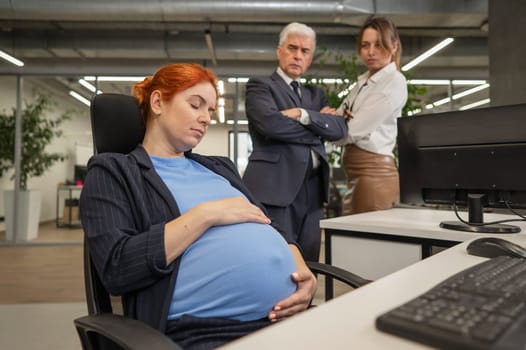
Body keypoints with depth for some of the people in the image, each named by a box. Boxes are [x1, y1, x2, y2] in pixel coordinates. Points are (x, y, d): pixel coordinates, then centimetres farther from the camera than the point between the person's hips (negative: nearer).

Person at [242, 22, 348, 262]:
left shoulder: (315, 94, 22)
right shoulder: (260, 86, 4)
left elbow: (339, 129, 5)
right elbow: (271, 123, -16)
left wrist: (303, 115, -11)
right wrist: (318, 125, -2)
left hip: (312, 190, 6)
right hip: (275, 187, -6)